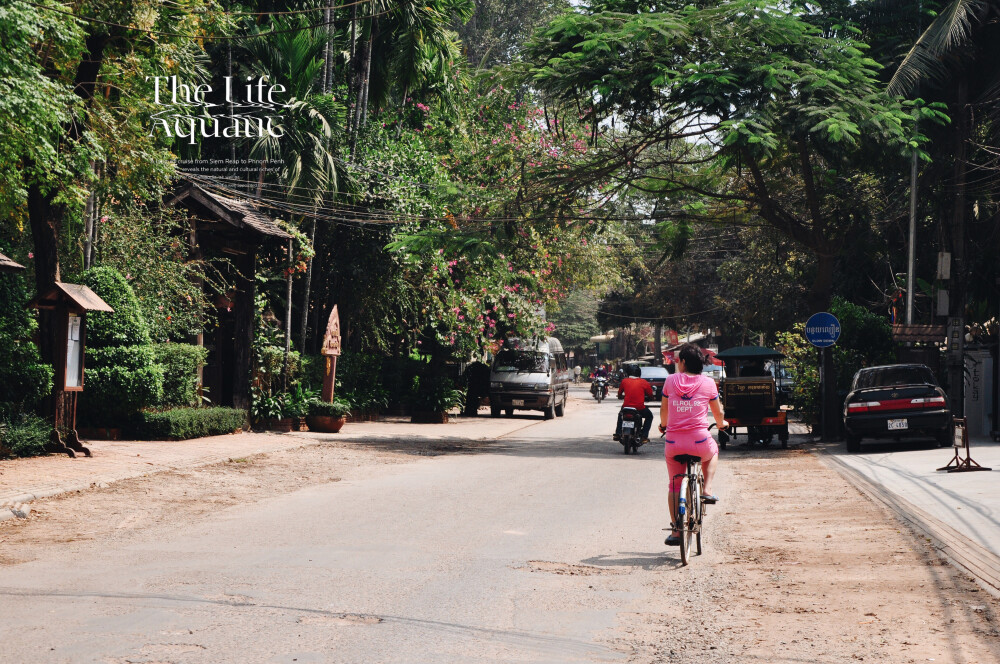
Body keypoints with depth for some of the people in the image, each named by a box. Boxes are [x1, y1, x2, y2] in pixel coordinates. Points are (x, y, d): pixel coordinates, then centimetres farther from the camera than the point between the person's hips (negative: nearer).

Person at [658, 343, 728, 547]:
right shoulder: (708, 383, 1)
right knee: (713, 452, 36)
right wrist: (721, 424, 38)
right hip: (700, 442, -1)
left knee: (675, 485, 17)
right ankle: (707, 490, 19)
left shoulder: (671, 380, 2)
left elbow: (663, 410, 15)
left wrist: (663, 425, 37)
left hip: (673, 443, 1)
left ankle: (676, 530, 14)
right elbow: (717, 412, 14)